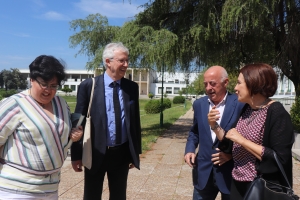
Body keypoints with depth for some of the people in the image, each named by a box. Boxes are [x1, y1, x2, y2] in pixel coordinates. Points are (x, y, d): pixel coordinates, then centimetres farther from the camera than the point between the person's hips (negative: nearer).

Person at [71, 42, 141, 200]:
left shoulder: (132, 87, 2)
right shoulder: (88, 86, -7)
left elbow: (135, 120, 7)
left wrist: (136, 152, 8)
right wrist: (76, 155, -5)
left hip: (122, 153, 3)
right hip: (96, 153, -2)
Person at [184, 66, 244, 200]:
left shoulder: (240, 104, -12)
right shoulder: (199, 104, 3)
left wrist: (232, 153, -16)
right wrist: (190, 149, -1)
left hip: (230, 172, -3)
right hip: (204, 171, 4)